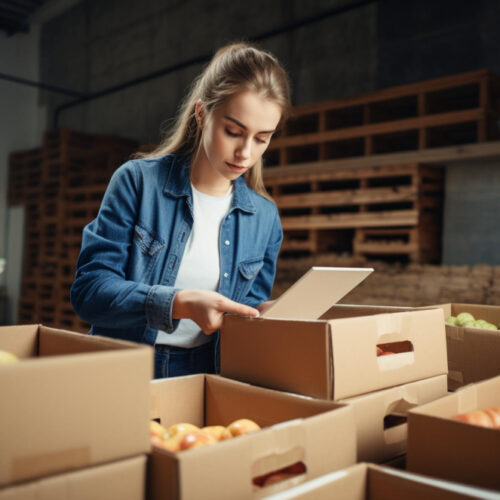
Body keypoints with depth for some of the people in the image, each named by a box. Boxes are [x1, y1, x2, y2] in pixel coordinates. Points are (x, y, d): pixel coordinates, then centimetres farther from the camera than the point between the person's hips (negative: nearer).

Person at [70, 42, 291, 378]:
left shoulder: (265, 217, 6)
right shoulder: (138, 181, -4)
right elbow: (88, 289, -9)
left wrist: (265, 316, -10)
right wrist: (181, 303, -22)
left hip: (207, 380, 4)